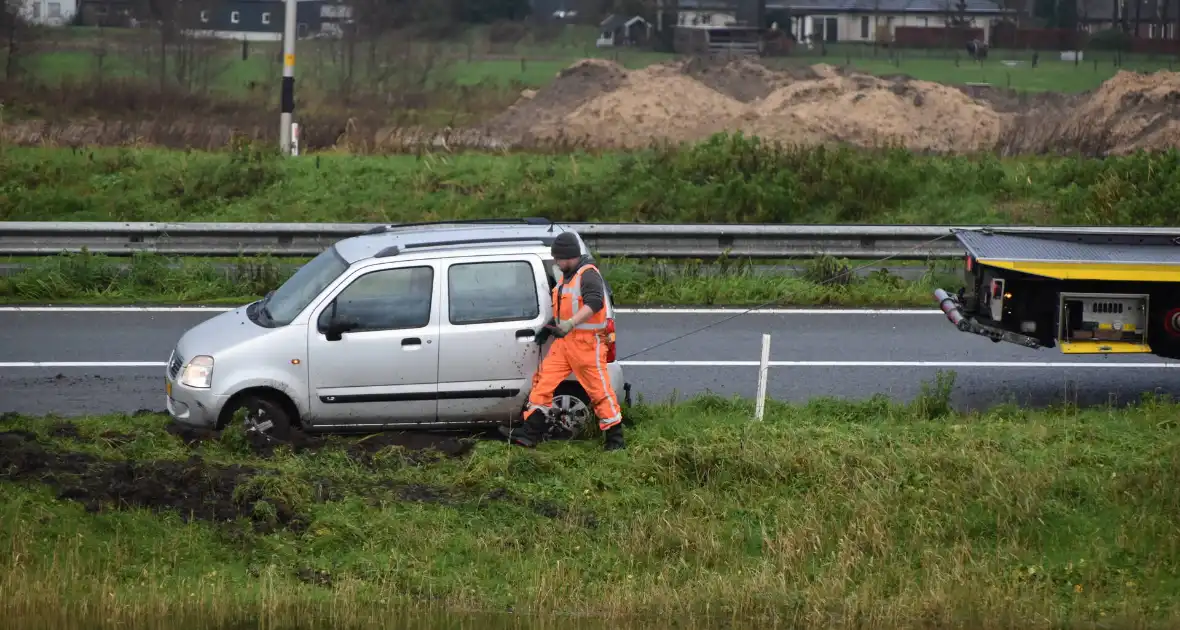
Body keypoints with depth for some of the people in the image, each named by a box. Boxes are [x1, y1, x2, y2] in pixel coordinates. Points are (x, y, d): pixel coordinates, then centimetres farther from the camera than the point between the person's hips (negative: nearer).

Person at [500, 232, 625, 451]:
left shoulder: (588, 275, -16)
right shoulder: (567, 276, 14)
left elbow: (594, 303, -34)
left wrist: (570, 324, -44)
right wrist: (551, 326, 22)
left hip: (586, 343, -9)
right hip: (564, 342, 9)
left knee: (599, 390, -3)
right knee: (543, 382, 4)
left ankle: (615, 438, 6)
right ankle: (529, 434, 4)